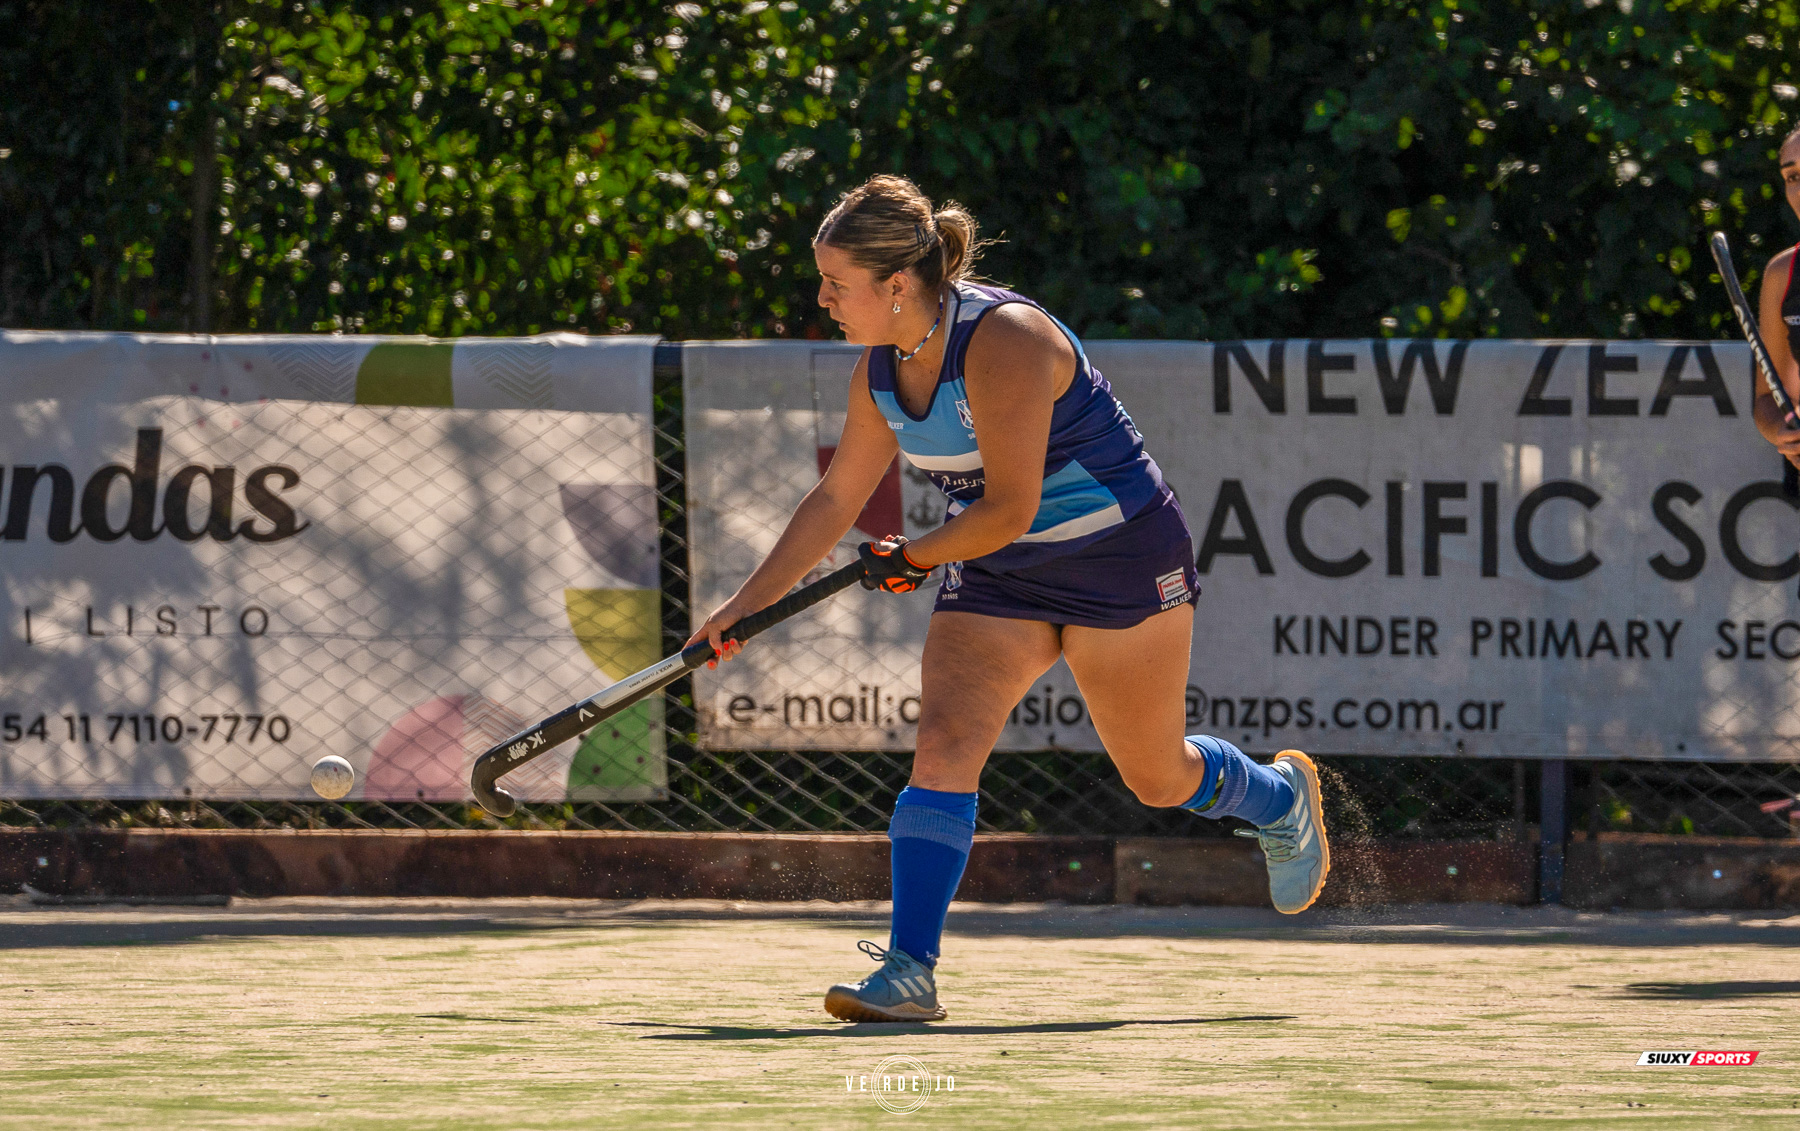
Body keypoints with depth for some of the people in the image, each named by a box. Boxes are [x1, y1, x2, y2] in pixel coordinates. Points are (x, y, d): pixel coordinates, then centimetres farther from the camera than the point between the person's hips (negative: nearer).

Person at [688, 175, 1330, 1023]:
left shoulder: (1004, 342, -28)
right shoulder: (881, 370, -3)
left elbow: (1007, 511, -27)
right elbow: (836, 500, 9)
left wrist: (912, 560, -12)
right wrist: (747, 606, 5)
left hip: (1122, 557, -6)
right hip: (998, 575, 6)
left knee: (1156, 777, 7)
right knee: (944, 745, -15)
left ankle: (1281, 797, 41)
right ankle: (909, 972, -20)